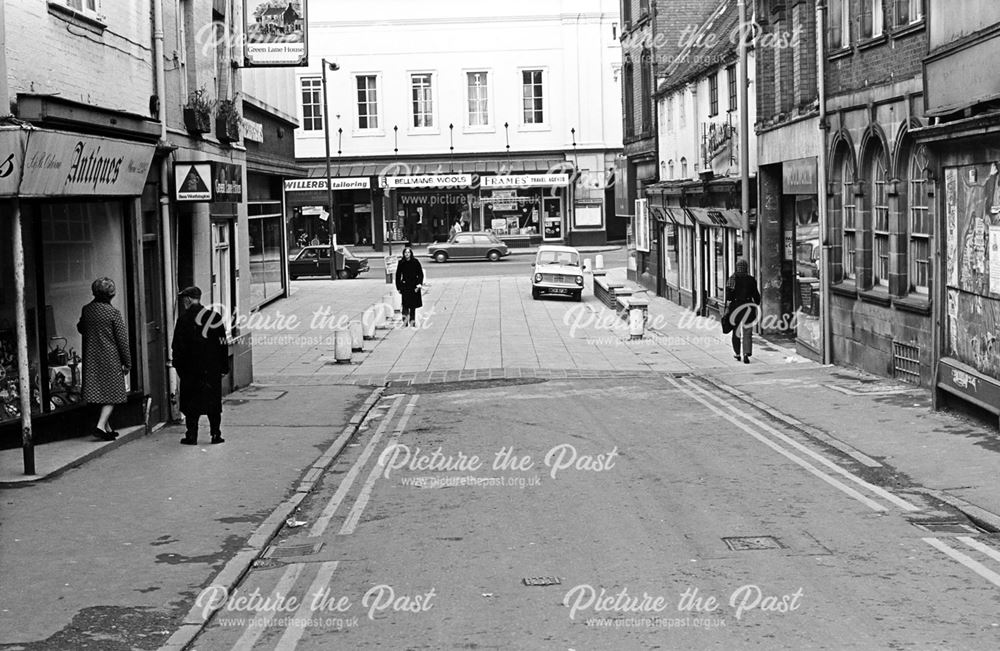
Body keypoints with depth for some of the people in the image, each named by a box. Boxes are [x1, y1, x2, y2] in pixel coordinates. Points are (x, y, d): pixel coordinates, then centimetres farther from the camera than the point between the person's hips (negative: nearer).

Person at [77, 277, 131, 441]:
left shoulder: (86, 310, 1)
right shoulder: (113, 313, -12)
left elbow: (81, 329, 20)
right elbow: (122, 339, -9)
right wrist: (127, 363, -3)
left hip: (91, 358, 5)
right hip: (110, 358, -5)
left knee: (99, 392, 12)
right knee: (111, 394, 2)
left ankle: (107, 428, 19)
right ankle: (100, 426, -13)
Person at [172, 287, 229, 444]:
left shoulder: (183, 319, -7)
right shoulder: (216, 317, 0)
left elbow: (178, 346, -5)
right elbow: (223, 344, 2)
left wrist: (178, 365, 4)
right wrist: (224, 367, 7)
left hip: (191, 368, -2)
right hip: (213, 369, 2)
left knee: (191, 403, 5)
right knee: (213, 401, 9)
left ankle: (192, 436, 5)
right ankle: (216, 434, 9)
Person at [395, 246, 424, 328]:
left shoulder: (415, 262, -1)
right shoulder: (401, 263, 2)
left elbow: (420, 274, 2)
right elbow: (398, 276, 8)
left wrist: (419, 284, -8)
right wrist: (399, 287, 4)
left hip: (414, 286, 0)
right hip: (405, 286, 0)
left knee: (413, 306, 8)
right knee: (405, 304, -13)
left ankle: (412, 321, 18)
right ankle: (405, 321, -12)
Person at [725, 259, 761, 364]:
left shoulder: (732, 278, -3)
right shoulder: (751, 280, 0)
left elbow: (728, 295, -9)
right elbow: (756, 295, 5)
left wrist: (727, 308, -8)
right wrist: (756, 306, 19)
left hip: (735, 306, 0)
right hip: (748, 307, 0)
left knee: (736, 331, 15)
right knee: (747, 333, -1)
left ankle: (736, 353, 25)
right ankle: (746, 353, -18)